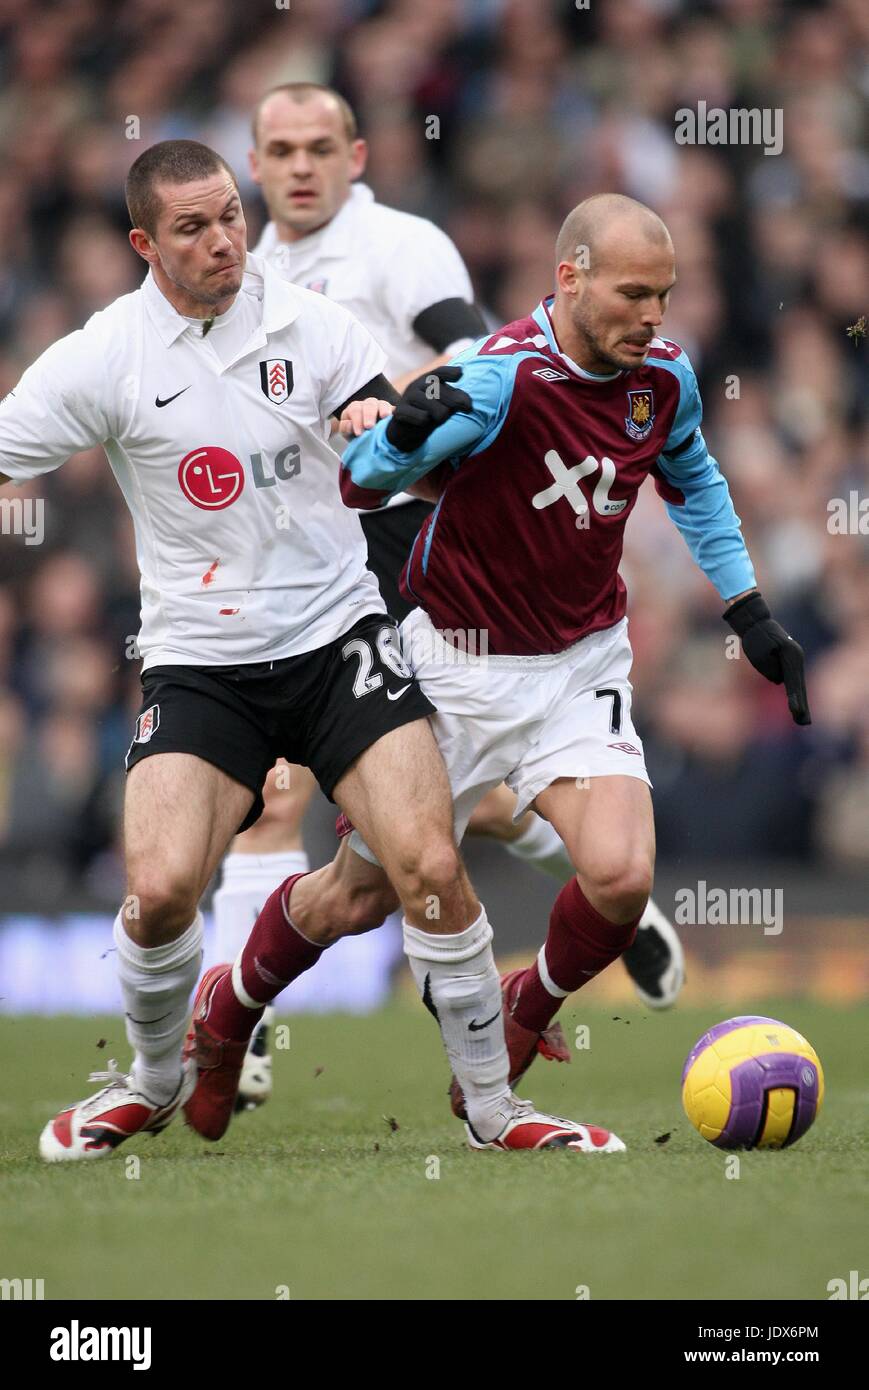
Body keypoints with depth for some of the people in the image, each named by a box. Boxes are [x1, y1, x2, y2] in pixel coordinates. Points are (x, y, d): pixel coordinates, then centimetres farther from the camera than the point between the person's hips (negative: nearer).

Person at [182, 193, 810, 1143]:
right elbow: (358, 483, -23)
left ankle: (526, 1017, 11)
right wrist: (401, 432, -45)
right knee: (358, 895, 8)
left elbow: (694, 483, 17)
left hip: (581, 667, 4)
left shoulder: (664, 377, -5)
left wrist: (750, 615, 16)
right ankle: (230, 1009, 39)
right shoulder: (500, 378, -24)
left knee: (620, 876, -20)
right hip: (456, 665, -3)